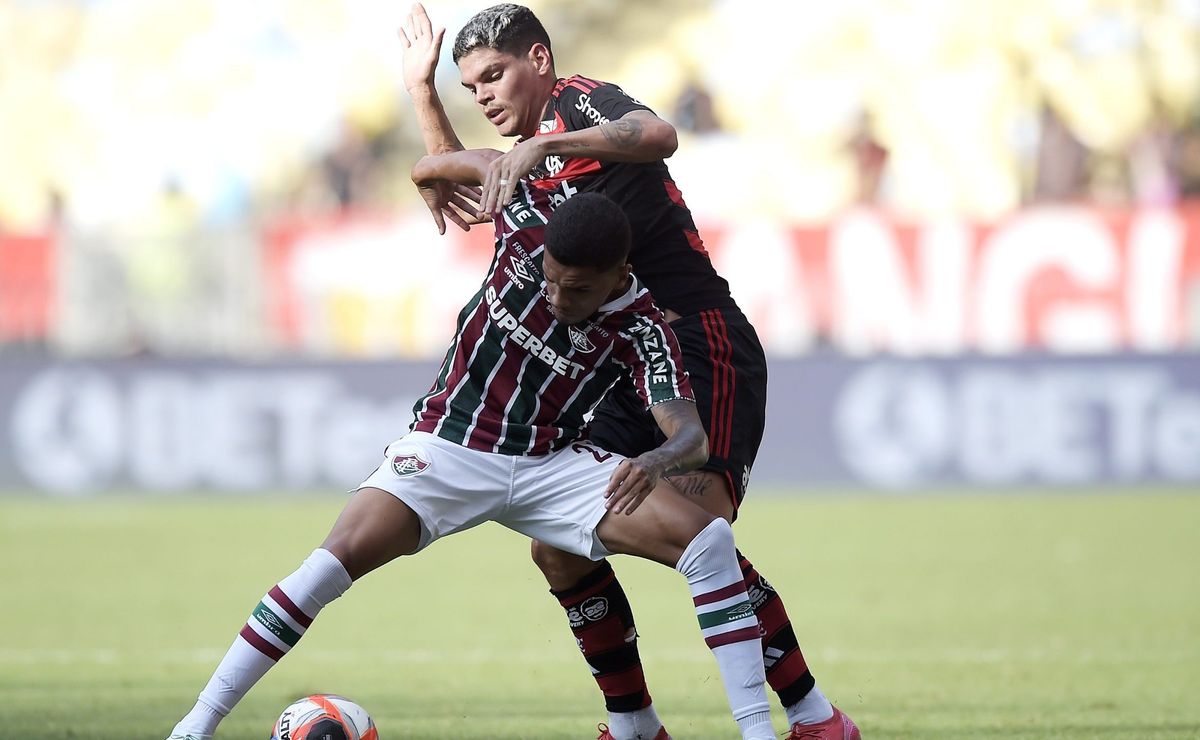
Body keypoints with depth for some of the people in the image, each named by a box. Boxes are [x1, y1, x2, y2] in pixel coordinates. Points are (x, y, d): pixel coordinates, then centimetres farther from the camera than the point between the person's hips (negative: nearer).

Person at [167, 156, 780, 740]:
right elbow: (485, 163, 8)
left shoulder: (641, 331, -17)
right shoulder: (529, 228, -14)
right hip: (447, 447, 0)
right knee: (341, 557, -25)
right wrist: (433, 174, 29)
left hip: (551, 467, 0)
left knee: (707, 540, -19)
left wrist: (657, 461, -51)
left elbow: (693, 436, -28)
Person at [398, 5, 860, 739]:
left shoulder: (581, 100, -6)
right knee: (559, 550, 3)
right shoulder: (534, 162, 19)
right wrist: (423, 90, 29)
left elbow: (658, 135, -29)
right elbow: (463, 195, 40)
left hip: (700, 346, -9)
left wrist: (540, 146, -41)